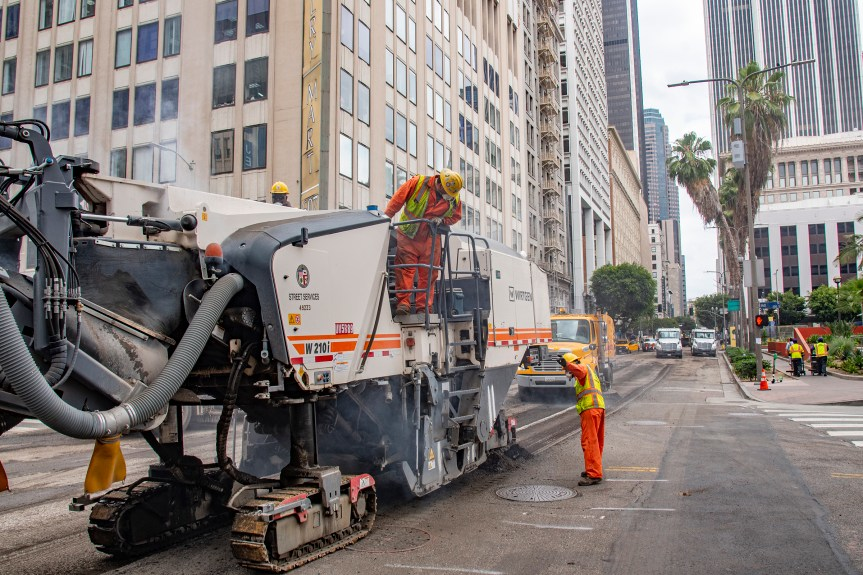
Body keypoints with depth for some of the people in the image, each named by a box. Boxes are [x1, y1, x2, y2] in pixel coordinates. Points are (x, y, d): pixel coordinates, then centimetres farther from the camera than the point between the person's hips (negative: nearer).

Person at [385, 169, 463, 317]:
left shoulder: (454, 199, 0)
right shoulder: (418, 183, -10)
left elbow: (456, 216, 14)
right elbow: (398, 199, -5)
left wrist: (442, 220, -6)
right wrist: (386, 218, -5)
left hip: (431, 240, 3)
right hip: (408, 237, -2)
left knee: (428, 274, 0)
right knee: (405, 269, -10)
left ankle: (424, 308, 6)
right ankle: (403, 303, -6)